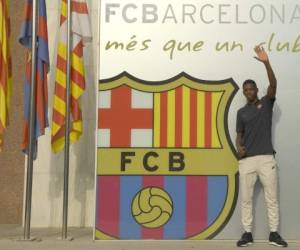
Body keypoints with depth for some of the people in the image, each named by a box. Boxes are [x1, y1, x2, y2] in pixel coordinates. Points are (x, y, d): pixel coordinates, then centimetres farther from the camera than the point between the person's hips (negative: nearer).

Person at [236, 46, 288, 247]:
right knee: (245, 199, 3)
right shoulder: (241, 112, 13)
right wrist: (239, 147, -8)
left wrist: (266, 63, -23)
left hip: (266, 158, -2)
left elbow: (273, 85, -10)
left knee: (272, 198, 2)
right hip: (246, 160, 2)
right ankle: (247, 233, 12)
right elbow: (239, 135, 15)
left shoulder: (266, 103, 6)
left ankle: (274, 234, 11)